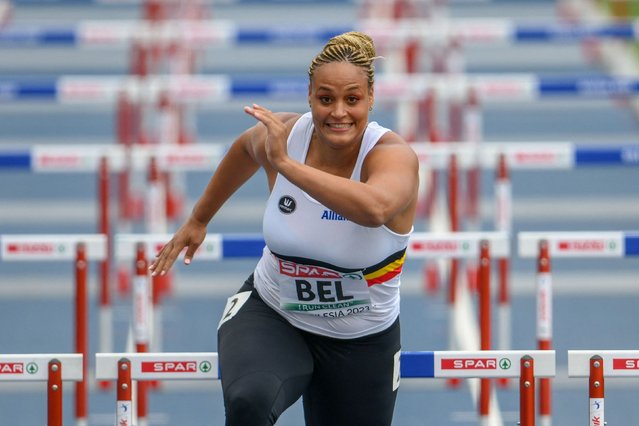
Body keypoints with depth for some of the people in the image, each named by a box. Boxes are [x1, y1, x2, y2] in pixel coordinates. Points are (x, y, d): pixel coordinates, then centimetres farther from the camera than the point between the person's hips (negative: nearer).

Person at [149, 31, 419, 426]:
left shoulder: (394, 156, -23)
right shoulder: (282, 134, -11)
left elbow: (374, 208, -48)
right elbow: (245, 147, 17)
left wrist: (286, 164, -45)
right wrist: (199, 219, 27)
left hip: (360, 344, -1)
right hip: (269, 316, 1)